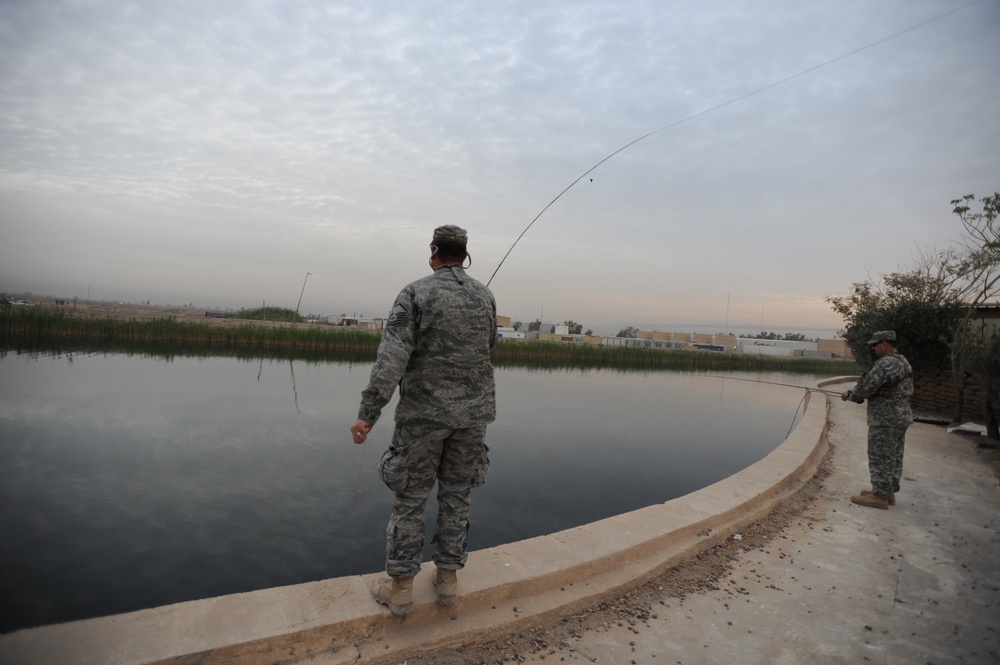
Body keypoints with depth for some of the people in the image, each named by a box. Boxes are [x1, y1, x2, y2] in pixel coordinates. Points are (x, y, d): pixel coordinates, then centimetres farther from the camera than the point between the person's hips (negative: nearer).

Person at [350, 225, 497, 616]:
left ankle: (399, 587, 19)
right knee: (457, 495, 14)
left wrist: (369, 412, -19)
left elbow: (393, 356, -19)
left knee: (410, 498, 8)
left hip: (424, 412, -3)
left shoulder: (415, 294, -8)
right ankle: (448, 578, 26)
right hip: (473, 412, 4)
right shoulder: (485, 296, 4)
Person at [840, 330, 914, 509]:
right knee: (894, 457, 16)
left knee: (881, 458, -3)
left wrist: (849, 395, -2)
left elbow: (867, 386, -20)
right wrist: (857, 396, 8)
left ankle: (880, 496, 4)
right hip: (900, 417, 10)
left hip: (886, 419, -10)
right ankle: (889, 492, 25)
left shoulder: (886, 363, -19)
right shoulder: (902, 362, 15)